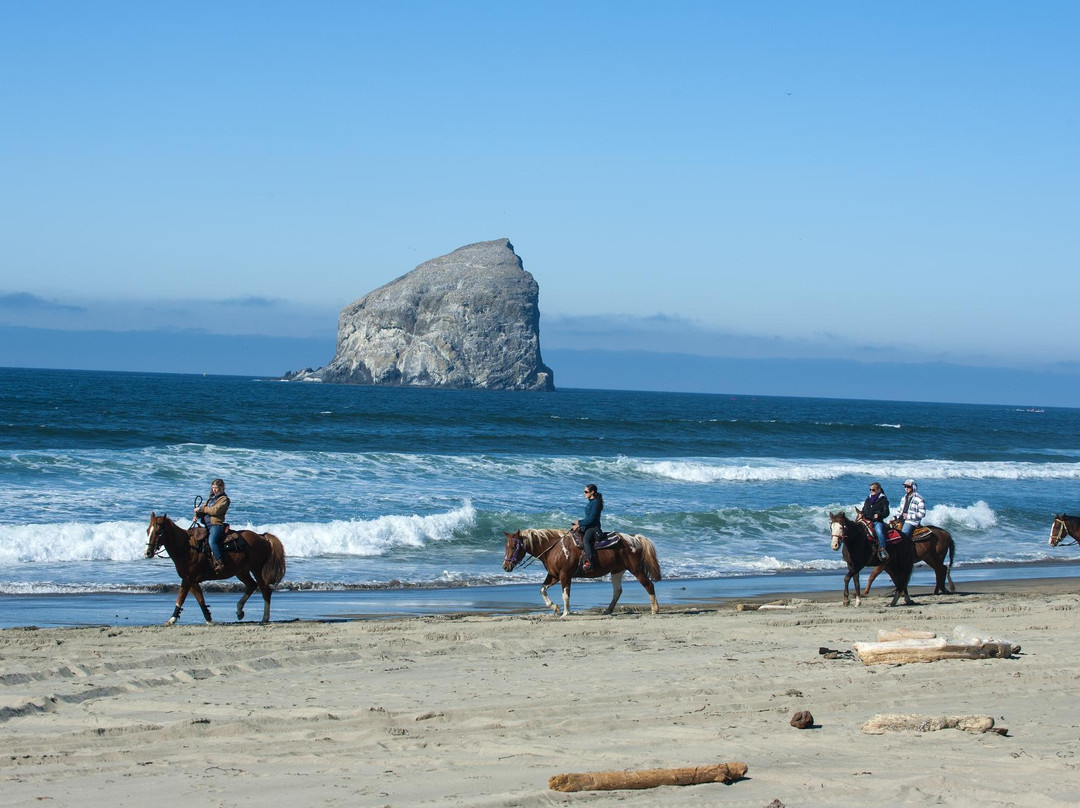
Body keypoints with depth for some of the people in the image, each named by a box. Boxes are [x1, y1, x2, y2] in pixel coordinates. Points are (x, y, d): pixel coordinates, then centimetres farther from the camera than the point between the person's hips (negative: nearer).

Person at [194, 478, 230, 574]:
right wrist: (198, 516, 3)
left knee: (212, 541, -30)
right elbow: (204, 508, 25)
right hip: (207, 525, 9)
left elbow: (215, 510, -16)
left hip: (216, 525, -9)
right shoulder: (212, 498, 22)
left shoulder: (224, 499, -3)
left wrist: (202, 508, -10)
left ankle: (220, 563, -31)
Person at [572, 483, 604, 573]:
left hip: (593, 527, -11)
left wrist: (579, 524, -16)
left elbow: (591, 518, -17)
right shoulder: (590, 502, 17)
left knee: (585, 539, -32)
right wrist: (579, 521, 12)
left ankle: (590, 562, -42)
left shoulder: (595, 502, -12)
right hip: (587, 526, 11)